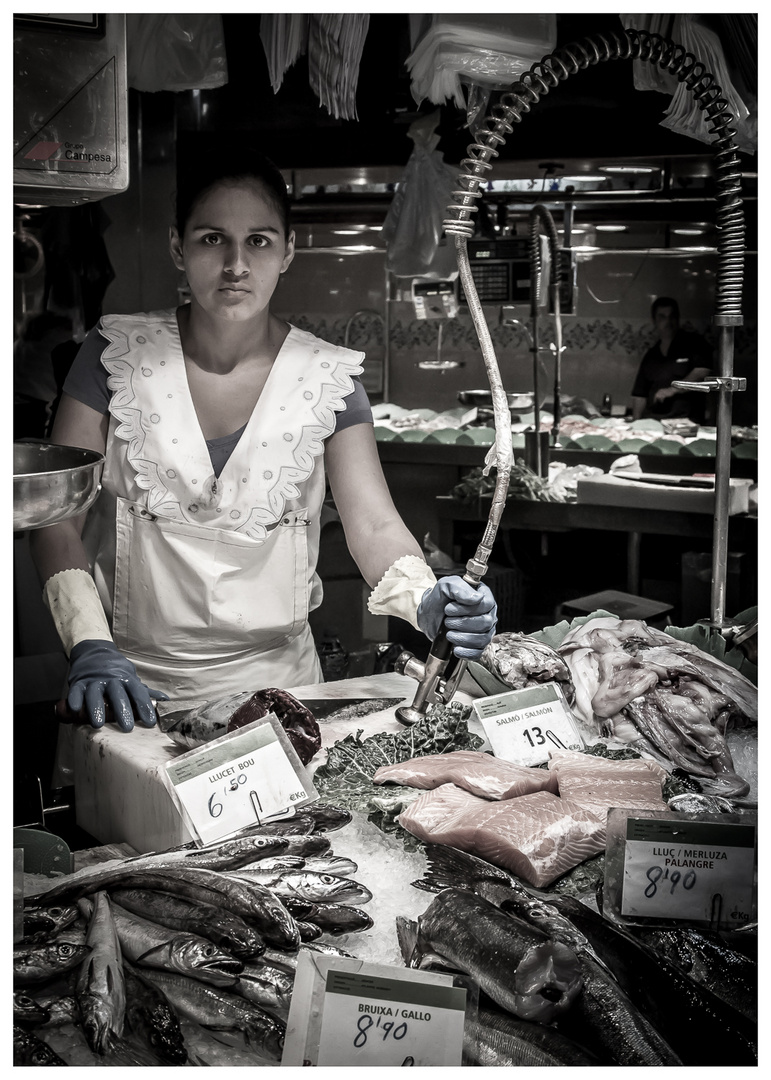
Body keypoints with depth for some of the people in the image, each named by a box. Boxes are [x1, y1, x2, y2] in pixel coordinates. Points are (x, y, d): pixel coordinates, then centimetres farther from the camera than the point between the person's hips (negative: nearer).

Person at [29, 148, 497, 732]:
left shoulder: (327, 378, -2)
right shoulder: (119, 354, -3)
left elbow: (374, 524, -10)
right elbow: (58, 515, -6)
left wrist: (426, 599, -32)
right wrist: (90, 645, -22)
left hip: (274, 676, 1)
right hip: (133, 679, 0)